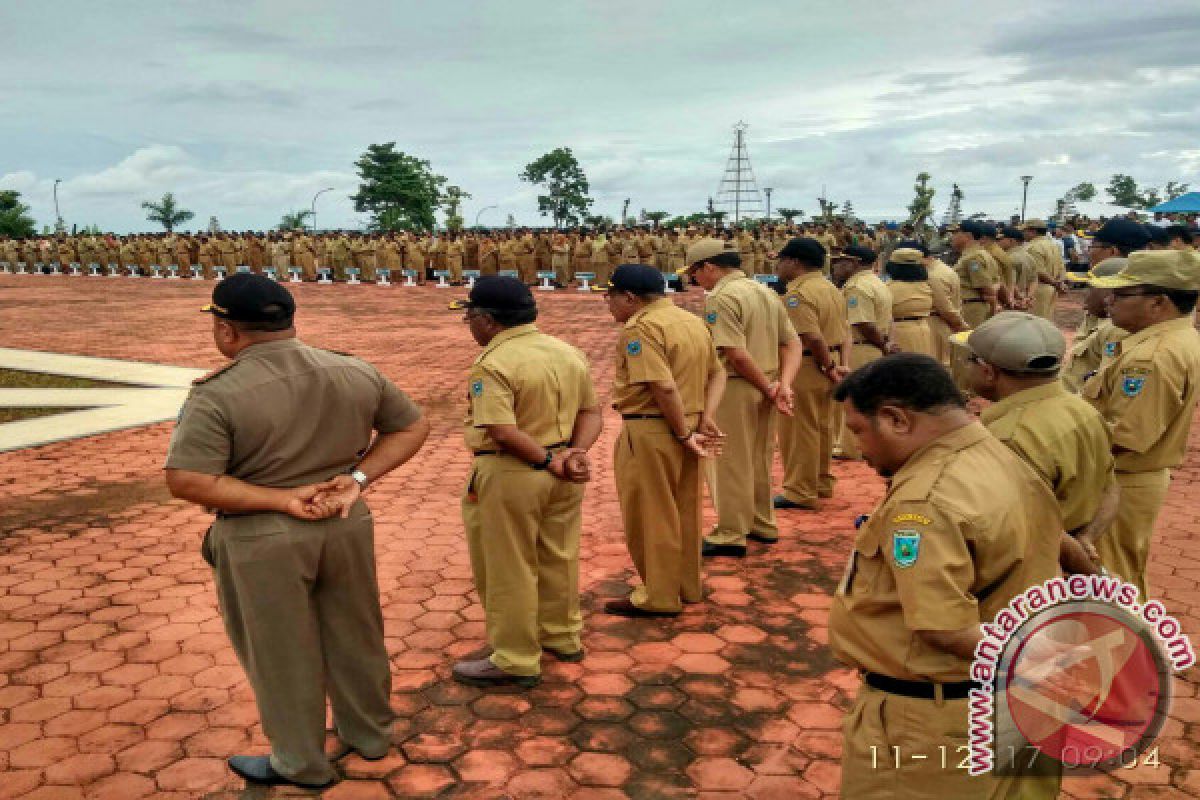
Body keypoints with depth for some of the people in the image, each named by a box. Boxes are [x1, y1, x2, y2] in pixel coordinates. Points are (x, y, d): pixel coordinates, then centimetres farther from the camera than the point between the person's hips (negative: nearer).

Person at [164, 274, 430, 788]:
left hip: (262, 541, -4)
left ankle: (301, 765, 29)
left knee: (281, 654, 12)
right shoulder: (356, 373, -2)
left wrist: (280, 499, -18)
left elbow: (186, 481, -21)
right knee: (355, 637, 20)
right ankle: (370, 735, 38)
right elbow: (413, 426, 4)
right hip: (347, 526, 5)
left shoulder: (218, 395, -17)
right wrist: (356, 479, -5)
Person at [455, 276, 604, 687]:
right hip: (561, 474, 8)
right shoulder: (569, 353, 5)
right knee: (558, 558, 21)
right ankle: (562, 637, 37)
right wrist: (576, 453, -7)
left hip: (509, 476, -8)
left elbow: (504, 432, -27)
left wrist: (551, 462, -16)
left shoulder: (493, 364, -19)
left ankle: (515, 661, 19)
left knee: (507, 570, 7)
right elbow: (592, 412, 6)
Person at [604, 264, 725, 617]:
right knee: (684, 510, 17)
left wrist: (684, 434, -15)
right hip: (687, 427, 9)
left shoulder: (640, 327, -16)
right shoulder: (691, 320, 12)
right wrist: (706, 418, 1)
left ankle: (658, 597, 13)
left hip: (651, 432, -9)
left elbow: (664, 388, -25)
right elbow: (717, 373, 12)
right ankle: (687, 587, 29)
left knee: (651, 516, 3)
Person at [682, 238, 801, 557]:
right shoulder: (766, 292, 10)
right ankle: (762, 524, 33)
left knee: (729, 462, 4)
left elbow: (737, 354, -23)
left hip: (735, 388, -8)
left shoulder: (720, 298, -16)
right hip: (765, 387, 9)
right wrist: (783, 384, -6)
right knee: (758, 459, 21)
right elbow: (793, 343, 7)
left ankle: (731, 535, 13)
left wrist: (768, 389, -13)